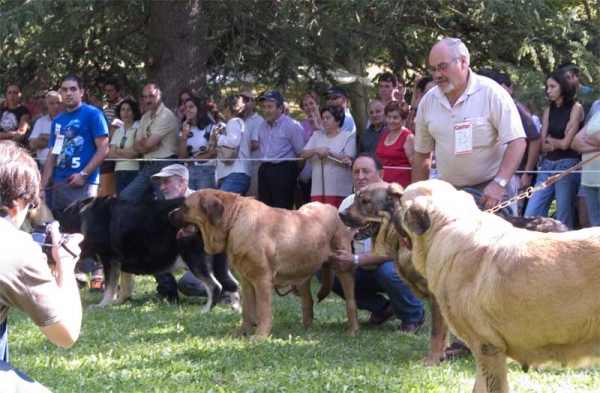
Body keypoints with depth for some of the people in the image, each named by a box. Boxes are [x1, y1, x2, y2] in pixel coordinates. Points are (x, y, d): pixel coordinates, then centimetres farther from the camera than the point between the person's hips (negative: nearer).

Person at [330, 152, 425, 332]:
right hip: (366, 271, 6)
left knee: (388, 271, -39)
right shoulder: (348, 203, -1)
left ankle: (414, 316, -7)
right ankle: (382, 308, 6)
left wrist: (356, 260, -40)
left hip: (397, 265, -6)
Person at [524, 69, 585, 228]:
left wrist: (550, 140, 7)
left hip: (567, 167, -6)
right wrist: (558, 143, -9)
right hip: (547, 166, 6)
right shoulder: (549, 111, 13)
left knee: (563, 221, -4)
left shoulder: (576, 108, -3)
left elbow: (566, 144, -10)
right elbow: (542, 147, 7)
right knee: (530, 216, -2)